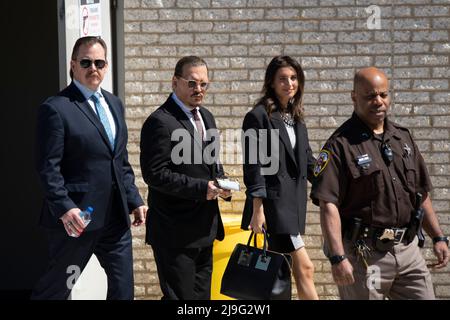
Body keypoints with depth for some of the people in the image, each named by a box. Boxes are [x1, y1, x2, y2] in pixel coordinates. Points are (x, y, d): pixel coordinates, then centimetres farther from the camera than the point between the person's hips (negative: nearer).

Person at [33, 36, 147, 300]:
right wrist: (64, 208, -23)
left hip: (116, 216, 7)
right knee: (57, 287, 5)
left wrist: (134, 200, 11)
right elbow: (49, 167, -14)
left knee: (123, 287, 8)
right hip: (77, 218, -7)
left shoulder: (114, 104, 14)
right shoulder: (56, 108, -9)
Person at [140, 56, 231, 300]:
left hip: (204, 230, 9)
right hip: (175, 233, -9)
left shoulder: (206, 117, 14)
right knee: (180, 296, -5)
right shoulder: (161, 122, -15)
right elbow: (155, 174, -19)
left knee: (202, 295, 14)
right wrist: (202, 188, -21)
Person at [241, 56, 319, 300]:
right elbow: (253, 166, -11)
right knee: (304, 268, -11)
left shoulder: (296, 119, 15)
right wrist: (257, 210, -14)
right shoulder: (259, 116, -8)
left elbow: (308, 163, 19)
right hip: (274, 203, -8)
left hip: (294, 203, 8)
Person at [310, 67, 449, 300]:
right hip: (364, 252, -6)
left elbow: (421, 193, 20)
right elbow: (328, 204, -16)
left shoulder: (403, 138, 13)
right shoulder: (341, 145, -9)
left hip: (408, 250, 6)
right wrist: (338, 258, -23)